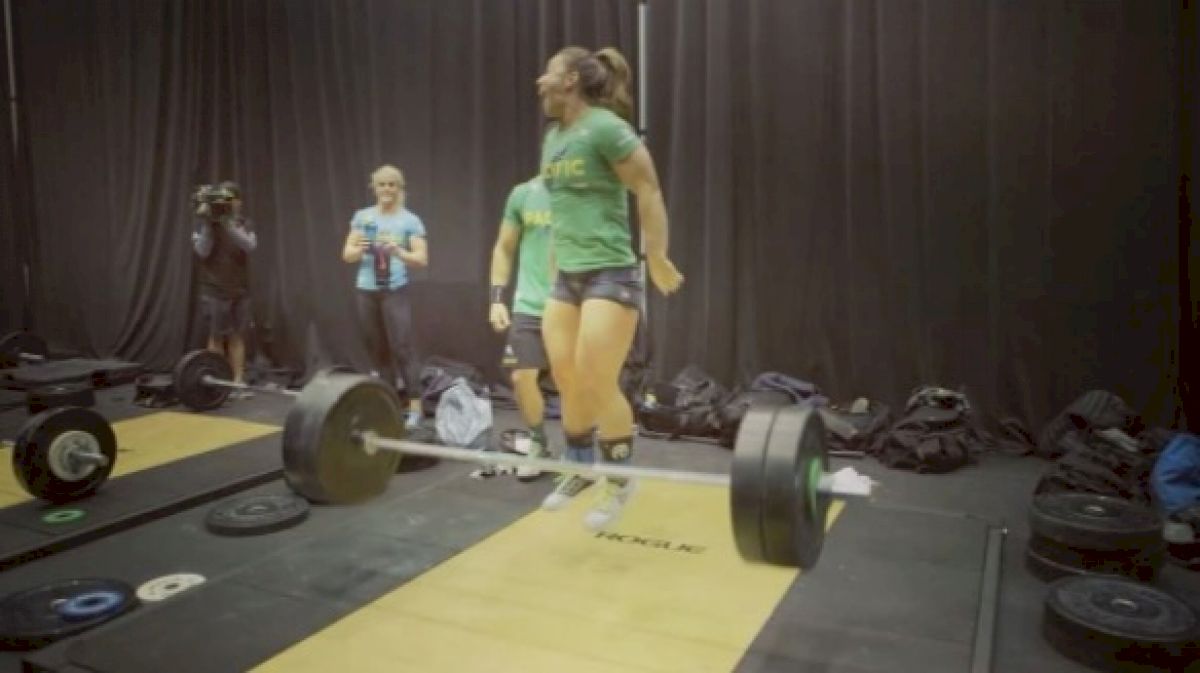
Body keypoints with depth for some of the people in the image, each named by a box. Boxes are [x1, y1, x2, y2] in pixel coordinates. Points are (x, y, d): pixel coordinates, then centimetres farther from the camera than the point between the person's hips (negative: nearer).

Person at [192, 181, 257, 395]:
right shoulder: (205, 223, 0)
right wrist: (206, 222, -18)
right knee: (217, 337, -1)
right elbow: (202, 251, -13)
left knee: (237, 337, 4)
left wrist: (228, 222, -22)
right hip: (214, 291, -2)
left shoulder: (245, 224, 6)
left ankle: (238, 383, 7)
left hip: (240, 291, 3)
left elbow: (250, 245, -14)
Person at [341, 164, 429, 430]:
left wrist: (399, 252, -25)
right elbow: (347, 255, 8)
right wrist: (359, 249, -14)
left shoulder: (410, 220, -1)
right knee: (378, 351, 10)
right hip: (366, 291, 4)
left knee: (402, 349, -8)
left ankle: (415, 409, -6)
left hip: (395, 291, -4)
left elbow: (422, 259, -6)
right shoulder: (362, 216, 9)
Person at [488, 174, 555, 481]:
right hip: (528, 306, 3)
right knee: (522, 377, 1)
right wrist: (497, 298, 3)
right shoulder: (522, 194, 5)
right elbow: (503, 248, 11)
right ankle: (537, 443, 23)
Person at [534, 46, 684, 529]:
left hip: (609, 275, -8)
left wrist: (657, 259, -9)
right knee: (566, 381, 8)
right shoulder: (553, 136, 14)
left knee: (598, 384, -7)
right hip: (566, 277, 8)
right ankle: (580, 469, 27)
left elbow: (648, 191, -12)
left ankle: (620, 480, 12)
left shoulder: (606, 127, -11)